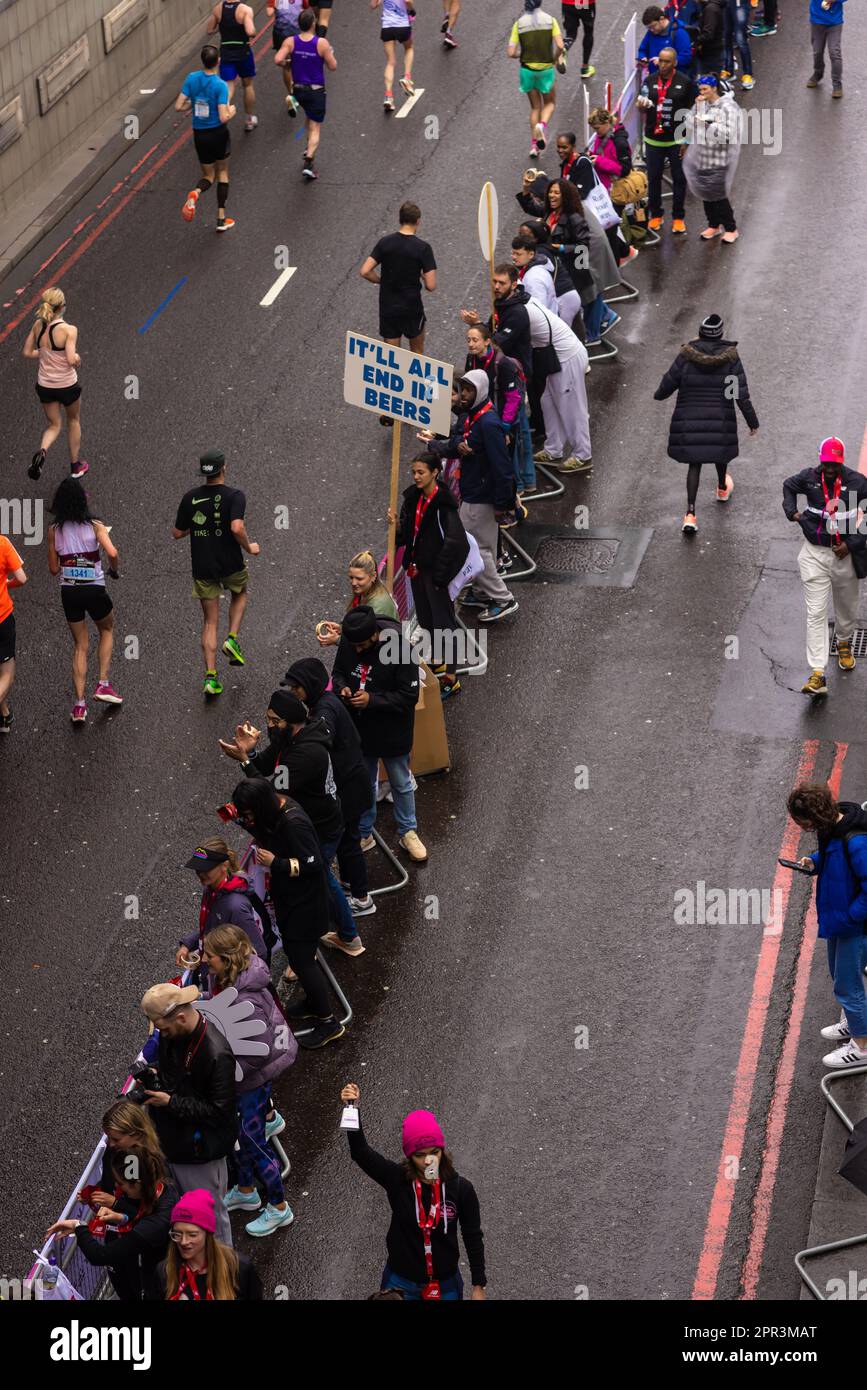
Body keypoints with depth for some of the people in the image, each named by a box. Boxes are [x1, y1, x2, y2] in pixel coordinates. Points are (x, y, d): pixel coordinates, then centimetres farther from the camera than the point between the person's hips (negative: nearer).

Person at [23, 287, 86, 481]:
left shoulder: (38, 325, -6)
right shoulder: (68, 330, -23)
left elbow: (27, 352, 1)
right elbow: (72, 360, -29)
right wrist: (77, 357, -6)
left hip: (44, 385, 4)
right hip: (67, 385, -4)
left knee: (53, 424, 20)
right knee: (73, 421, 23)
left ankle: (42, 451, -12)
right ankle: (75, 465, 35)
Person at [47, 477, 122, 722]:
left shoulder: (54, 530, -2)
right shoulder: (94, 526, -9)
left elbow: (53, 568, 1)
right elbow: (113, 553, -22)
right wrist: (114, 570, -2)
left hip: (69, 591, 2)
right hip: (94, 589, -2)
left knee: (80, 645, 15)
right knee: (107, 631, 26)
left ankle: (80, 703, 7)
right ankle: (103, 685, 13)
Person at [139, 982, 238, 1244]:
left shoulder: (216, 1054, -31)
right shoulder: (172, 1034, -5)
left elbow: (219, 1111, -24)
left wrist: (170, 1102, -24)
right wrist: (157, 1074, -5)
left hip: (200, 1150, -8)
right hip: (171, 1139, 8)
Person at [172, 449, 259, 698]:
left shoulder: (190, 497, -1)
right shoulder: (234, 496, -13)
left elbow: (177, 533, 5)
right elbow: (237, 528, -28)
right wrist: (249, 547, -10)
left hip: (202, 568, 2)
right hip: (231, 565, -2)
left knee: (210, 621, 11)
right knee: (240, 594, 32)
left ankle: (211, 676, 3)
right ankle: (232, 639, 11)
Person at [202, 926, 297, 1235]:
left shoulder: (246, 1003, -37)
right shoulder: (219, 977, -11)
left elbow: (261, 1052, -31)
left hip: (254, 1077, -9)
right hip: (233, 1071, 9)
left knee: (252, 1140, 8)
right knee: (237, 1132, 25)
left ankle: (279, 1209, 29)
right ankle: (245, 1192, 49)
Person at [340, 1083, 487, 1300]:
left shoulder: (461, 1188, -16)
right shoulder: (396, 1180, -16)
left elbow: (473, 1238, -6)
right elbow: (360, 1152, -29)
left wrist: (479, 1286, -2)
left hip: (445, 1285, 0)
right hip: (401, 1283, 0)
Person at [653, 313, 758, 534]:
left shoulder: (686, 356, -11)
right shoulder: (730, 358, -10)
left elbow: (668, 384, -1)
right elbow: (742, 395, -9)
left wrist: (658, 395, 23)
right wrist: (753, 422, 2)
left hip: (689, 421, 0)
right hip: (720, 421, 0)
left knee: (694, 464, 9)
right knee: (720, 453, 28)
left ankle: (690, 513, -5)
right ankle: (722, 488, 55)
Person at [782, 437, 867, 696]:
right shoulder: (809, 478, -4)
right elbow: (788, 486, 19)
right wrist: (792, 512, 4)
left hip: (844, 556, 0)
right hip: (814, 555, 0)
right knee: (816, 614, -7)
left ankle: (844, 643, 52)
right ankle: (817, 674, -11)